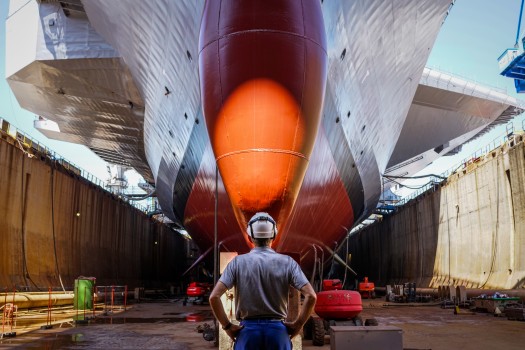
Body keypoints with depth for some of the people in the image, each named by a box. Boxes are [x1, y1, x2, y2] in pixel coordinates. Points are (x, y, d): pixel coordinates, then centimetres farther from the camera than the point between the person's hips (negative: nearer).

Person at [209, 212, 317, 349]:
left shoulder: (238, 262, -2)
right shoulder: (287, 262, -1)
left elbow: (214, 297, -10)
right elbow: (311, 296, -10)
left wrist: (227, 326, 0)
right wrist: (298, 325, 1)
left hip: (248, 329, 0)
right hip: (277, 329, 0)